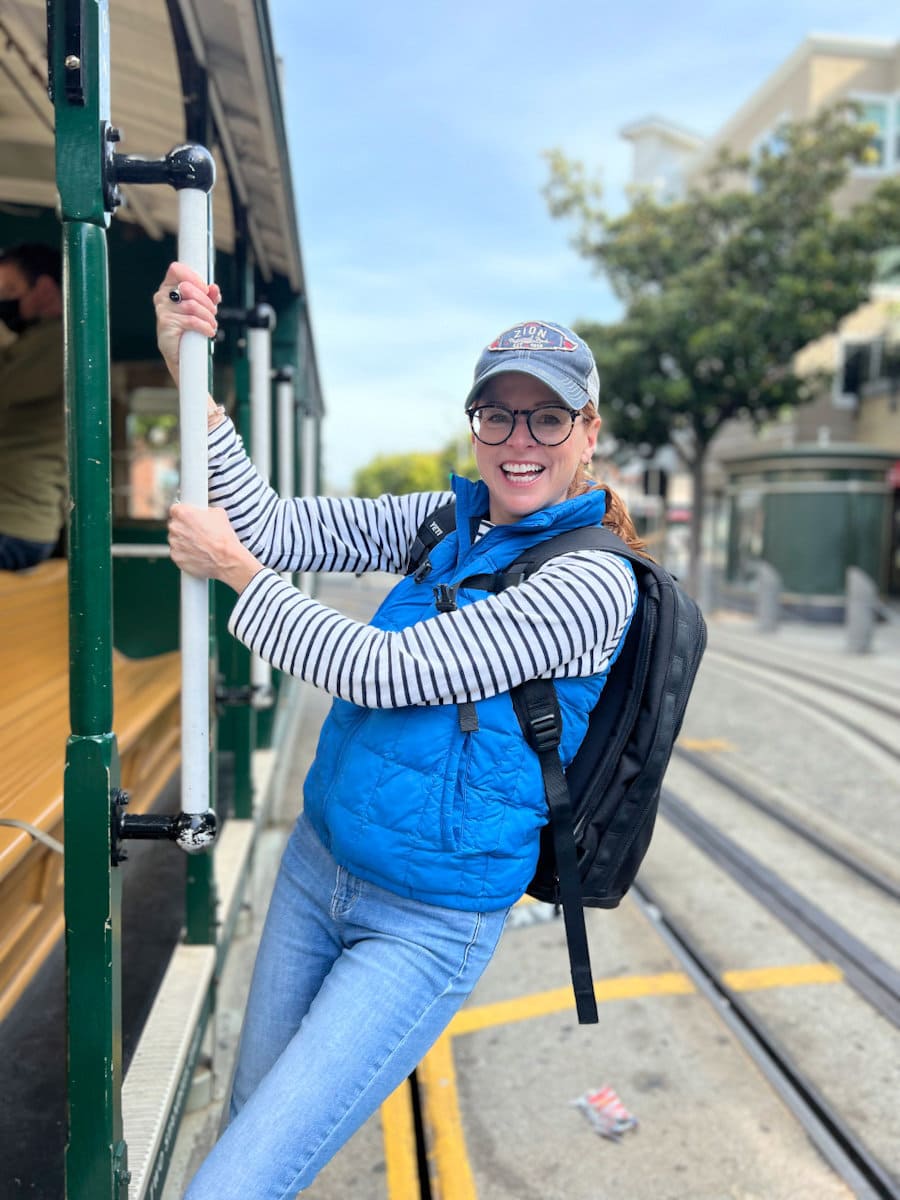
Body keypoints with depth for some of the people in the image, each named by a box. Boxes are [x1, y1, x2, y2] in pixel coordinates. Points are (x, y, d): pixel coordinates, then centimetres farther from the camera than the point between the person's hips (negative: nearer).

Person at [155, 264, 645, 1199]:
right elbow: (273, 527, -3)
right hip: (317, 861, 7)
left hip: (424, 926, -6)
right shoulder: (450, 522, 2)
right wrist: (193, 379, -13)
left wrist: (232, 568, -13)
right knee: (251, 1108, 23)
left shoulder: (591, 579, -19)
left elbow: (385, 669, -23)